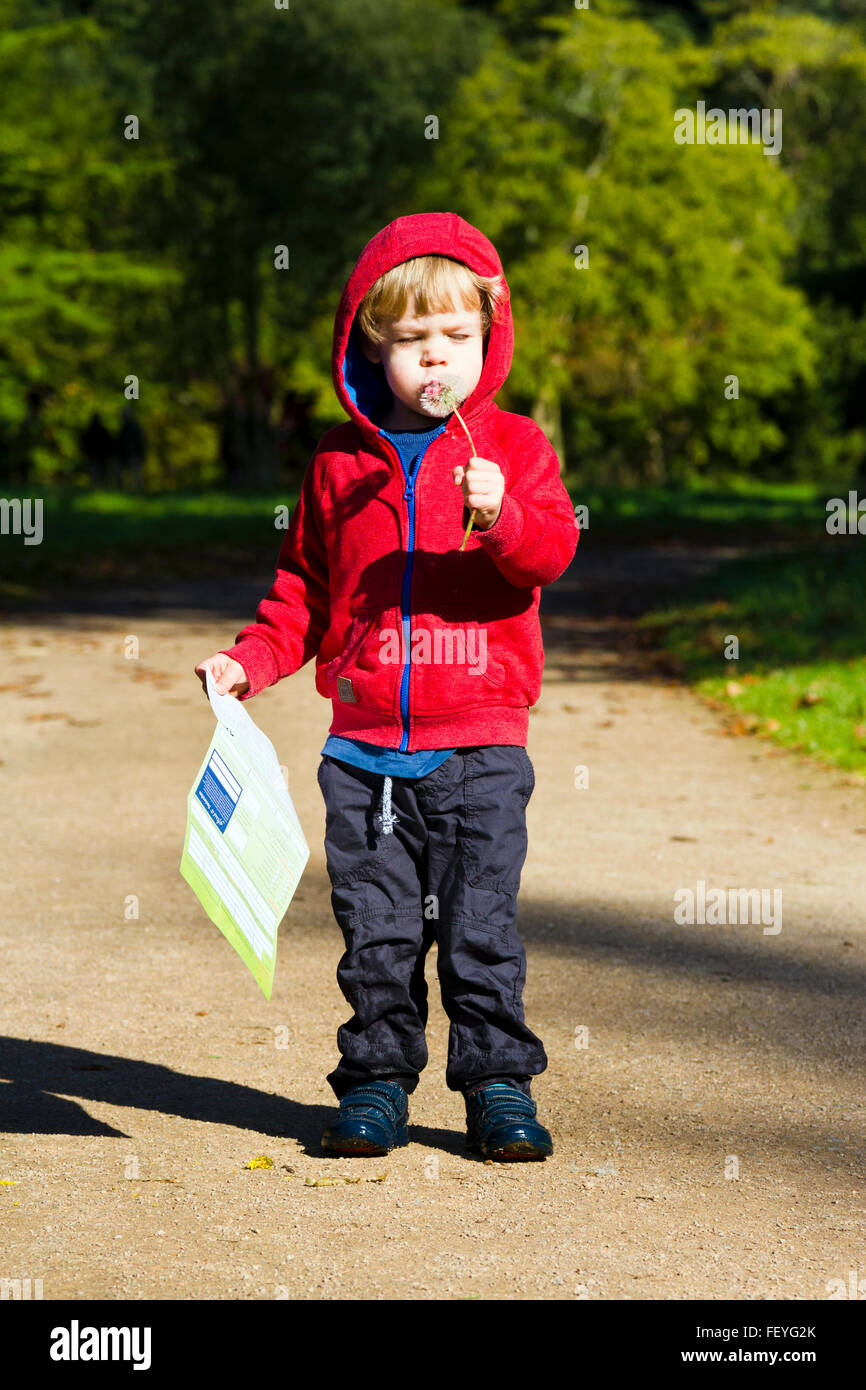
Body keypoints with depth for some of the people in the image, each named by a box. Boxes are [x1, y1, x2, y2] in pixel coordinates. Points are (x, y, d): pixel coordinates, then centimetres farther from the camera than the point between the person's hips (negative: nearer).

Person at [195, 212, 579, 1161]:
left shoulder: (512, 444, 3)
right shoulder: (340, 461, 9)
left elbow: (553, 551, -9)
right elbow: (303, 586, 17)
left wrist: (502, 514, -28)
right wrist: (251, 658, 4)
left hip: (480, 743, -2)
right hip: (365, 744, 2)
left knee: (480, 922, 0)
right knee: (375, 928, 6)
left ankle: (497, 1082, 11)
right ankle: (376, 1081, 18)